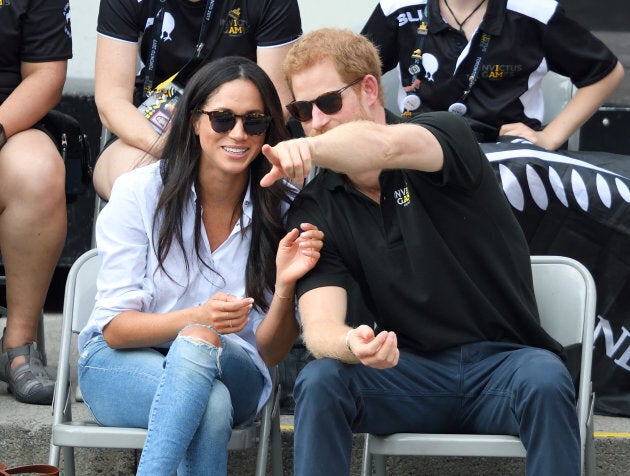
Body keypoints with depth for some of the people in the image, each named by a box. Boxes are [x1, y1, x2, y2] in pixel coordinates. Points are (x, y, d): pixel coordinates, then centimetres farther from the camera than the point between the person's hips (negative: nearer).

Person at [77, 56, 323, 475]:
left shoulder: (283, 209, -3)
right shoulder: (139, 192, -8)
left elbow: (271, 354, -1)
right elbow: (115, 328, -9)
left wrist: (285, 286, -22)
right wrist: (196, 319, -28)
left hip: (231, 372, 2)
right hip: (120, 365, -2)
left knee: (196, 344, -36)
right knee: (211, 404, -37)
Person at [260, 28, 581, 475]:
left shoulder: (447, 134, -5)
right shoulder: (314, 211, 3)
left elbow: (386, 146, -32)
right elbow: (319, 324, -10)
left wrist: (309, 148, -52)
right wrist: (351, 345, -35)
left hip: (500, 365, -2)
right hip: (408, 368, 2)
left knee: (545, 381, -35)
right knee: (319, 382, -27)